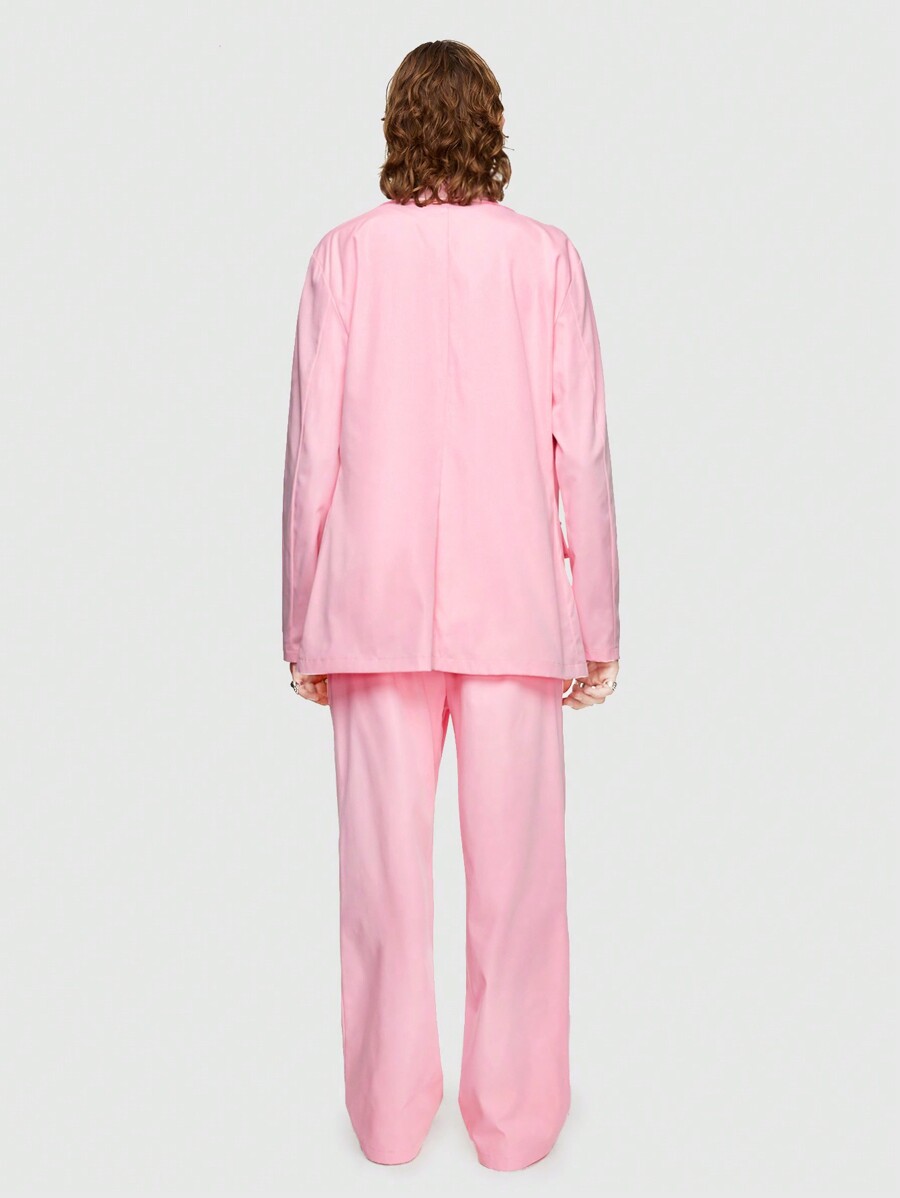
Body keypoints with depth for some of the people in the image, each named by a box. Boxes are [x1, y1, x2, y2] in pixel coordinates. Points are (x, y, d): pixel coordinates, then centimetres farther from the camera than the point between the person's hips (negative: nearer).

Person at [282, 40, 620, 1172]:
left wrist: (303, 624, 6)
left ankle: (389, 1113, 22)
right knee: (515, 865, 8)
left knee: (386, 863, 9)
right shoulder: (545, 256, 1)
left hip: (377, 605, 0)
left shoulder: (348, 253, 1)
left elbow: (311, 449, -1)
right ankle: (513, 1115, 21)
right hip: (512, 605, 0)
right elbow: (582, 451, -1)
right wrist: (597, 624, 7)